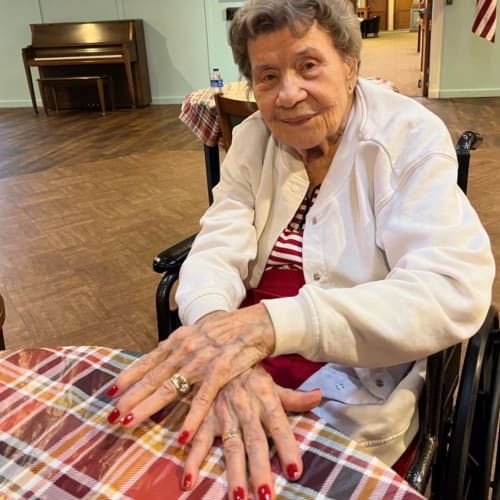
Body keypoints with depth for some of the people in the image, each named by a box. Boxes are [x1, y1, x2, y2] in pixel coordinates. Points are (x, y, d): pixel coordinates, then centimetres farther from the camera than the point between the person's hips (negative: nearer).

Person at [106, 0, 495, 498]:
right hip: (252, 364, 4)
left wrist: (272, 323, -35)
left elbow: (452, 292, -23)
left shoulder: (411, 137, -10)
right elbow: (218, 251, -11)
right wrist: (225, 360, -34)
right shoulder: (251, 140, 1)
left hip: (357, 390, -3)